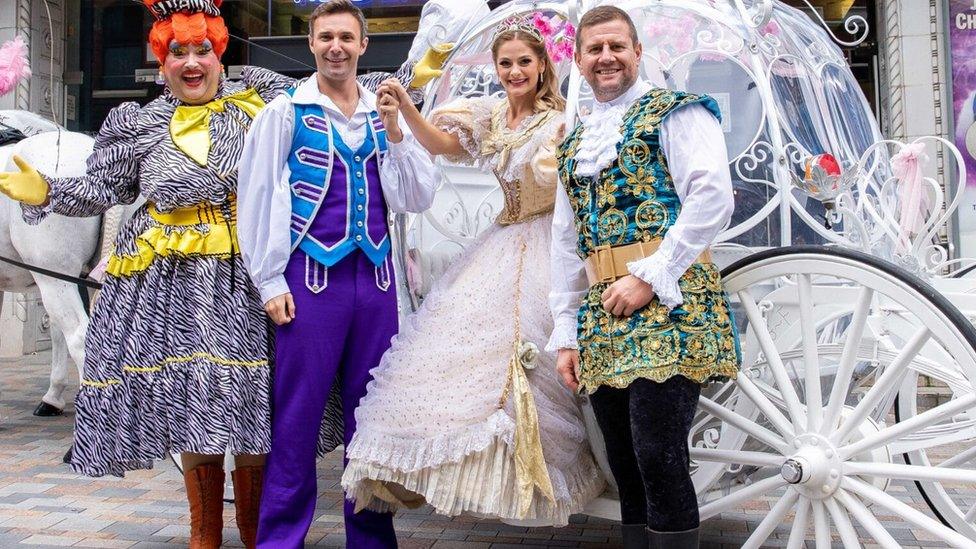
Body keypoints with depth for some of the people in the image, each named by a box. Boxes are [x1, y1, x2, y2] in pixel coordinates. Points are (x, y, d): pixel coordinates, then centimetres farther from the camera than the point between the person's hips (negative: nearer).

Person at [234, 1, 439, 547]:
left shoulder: (385, 114, 13)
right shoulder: (286, 111, 2)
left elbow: (419, 199, 7)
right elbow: (255, 199, 0)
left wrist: (395, 132, -4)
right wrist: (272, 283, -4)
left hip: (376, 277, 4)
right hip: (311, 276, -4)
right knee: (298, 418, -1)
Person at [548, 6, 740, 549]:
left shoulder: (675, 112, 2)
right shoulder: (575, 144, 21)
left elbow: (713, 198, -12)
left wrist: (648, 277, -16)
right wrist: (566, 335, 14)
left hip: (668, 303, -6)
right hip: (602, 314, 6)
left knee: (659, 460, -10)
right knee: (626, 465, 10)